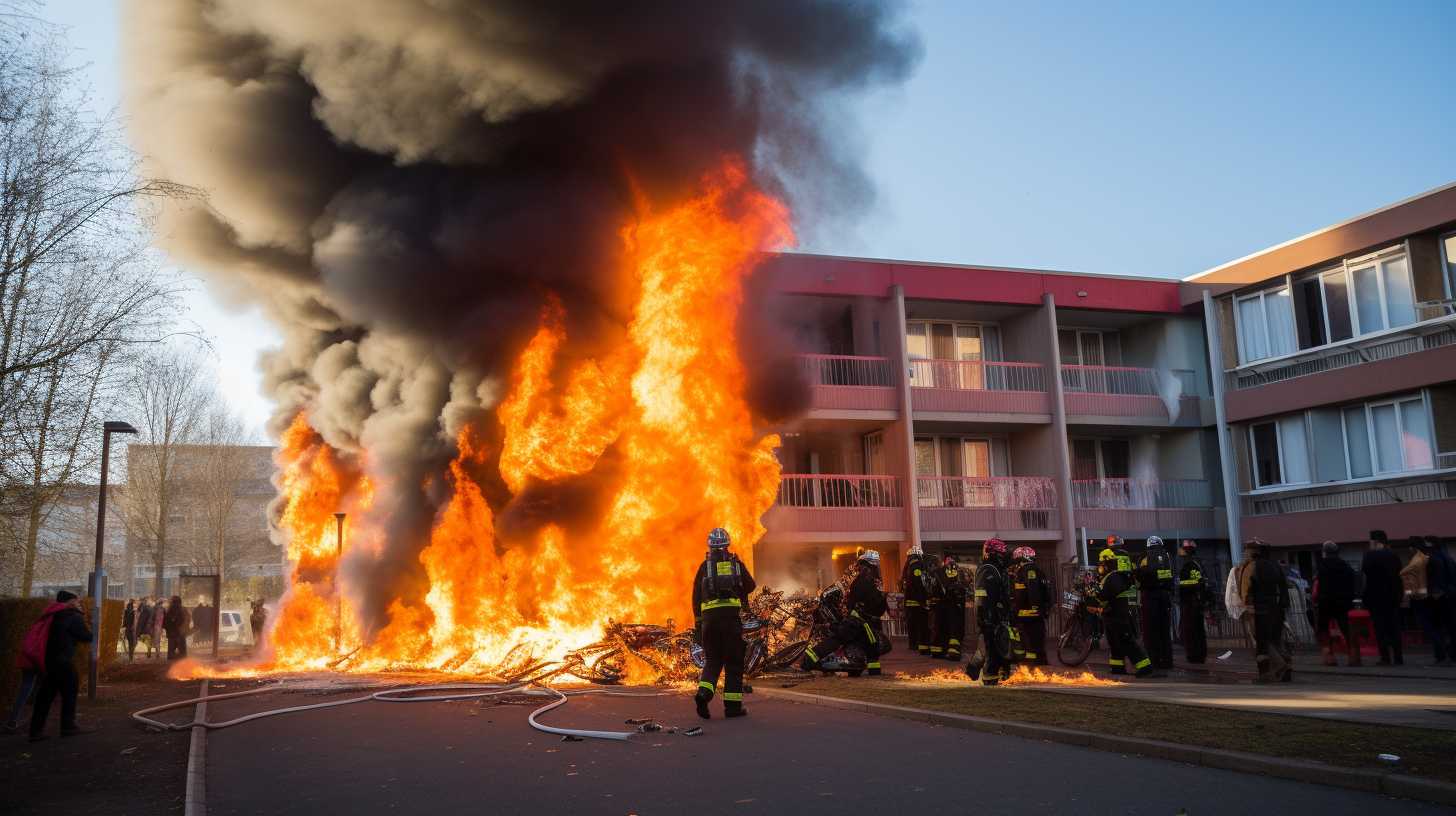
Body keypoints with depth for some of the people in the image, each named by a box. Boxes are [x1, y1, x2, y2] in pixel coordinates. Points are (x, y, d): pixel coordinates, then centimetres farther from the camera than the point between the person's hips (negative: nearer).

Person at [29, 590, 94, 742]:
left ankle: (36, 730, 5)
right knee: (69, 693, 4)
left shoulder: (54, 617, 16)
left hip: (48, 661, 8)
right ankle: (68, 726, 8)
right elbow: (87, 637, -6)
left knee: (45, 695, 8)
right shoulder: (74, 617, -8)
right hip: (64, 662, -8)